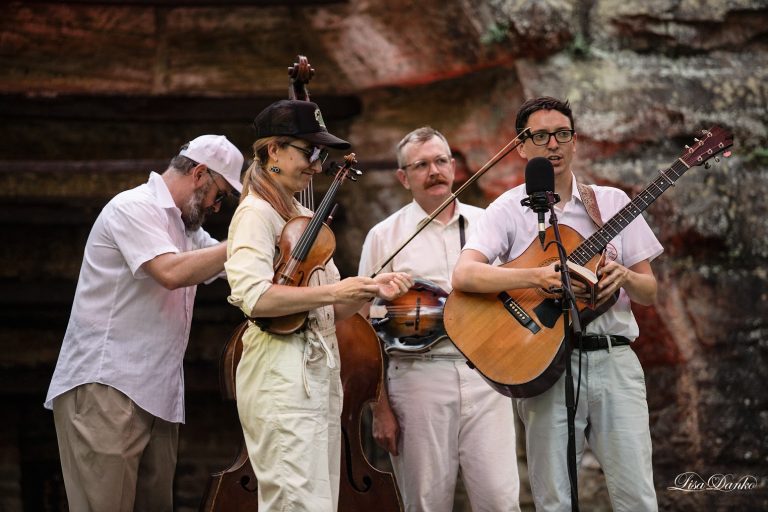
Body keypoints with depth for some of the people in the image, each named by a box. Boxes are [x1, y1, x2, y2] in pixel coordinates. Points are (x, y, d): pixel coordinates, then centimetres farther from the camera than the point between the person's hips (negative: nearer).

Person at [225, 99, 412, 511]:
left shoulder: (303, 217, 19)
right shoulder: (256, 214, -7)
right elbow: (254, 297, -23)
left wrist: (370, 291, 3)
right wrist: (332, 292, -20)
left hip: (319, 368, 9)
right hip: (282, 372, -9)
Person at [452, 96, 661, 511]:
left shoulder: (612, 202, 12)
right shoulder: (509, 209, 3)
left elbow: (650, 292, 12)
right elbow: (464, 275, -14)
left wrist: (624, 277, -11)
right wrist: (540, 278, -25)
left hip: (614, 358, 2)